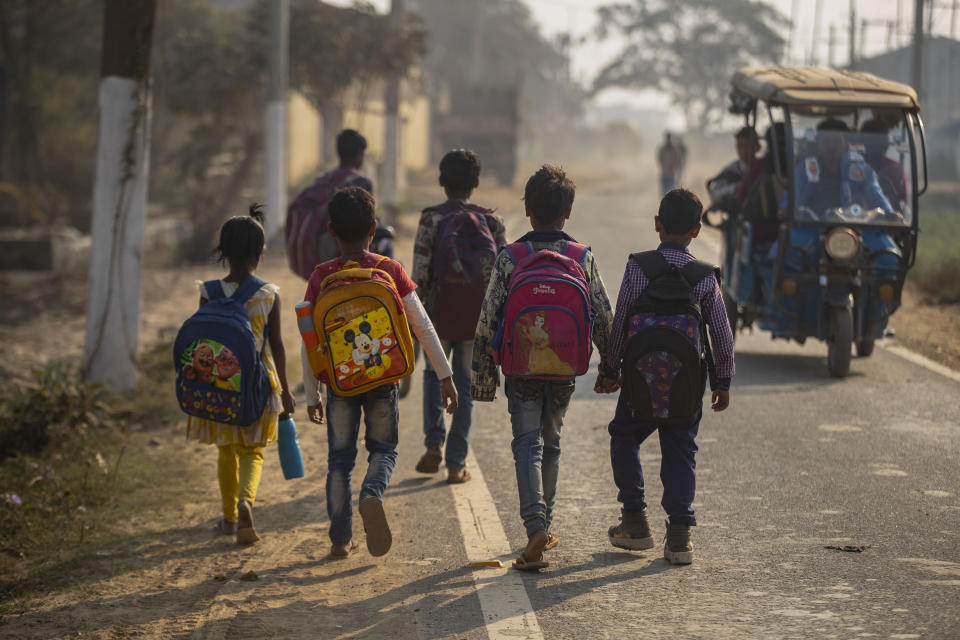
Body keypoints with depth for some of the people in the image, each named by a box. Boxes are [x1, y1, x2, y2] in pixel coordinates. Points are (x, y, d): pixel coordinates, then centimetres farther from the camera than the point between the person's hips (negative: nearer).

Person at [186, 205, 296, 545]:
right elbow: (276, 345, -3)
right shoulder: (270, 294, -8)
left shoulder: (210, 294, -8)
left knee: (227, 451, 17)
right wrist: (284, 389, 6)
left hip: (219, 382, 1)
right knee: (253, 451, 9)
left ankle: (230, 518, 27)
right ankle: (245, 501, -18)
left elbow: (202, 345, -4)